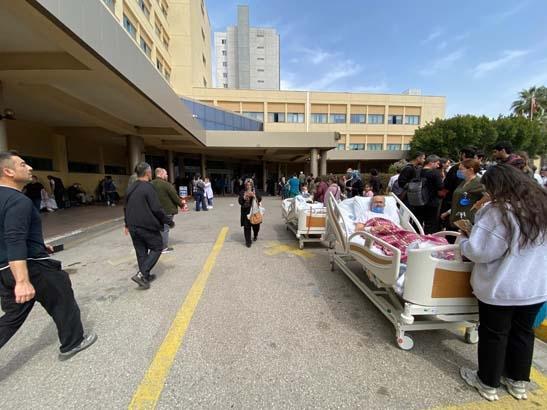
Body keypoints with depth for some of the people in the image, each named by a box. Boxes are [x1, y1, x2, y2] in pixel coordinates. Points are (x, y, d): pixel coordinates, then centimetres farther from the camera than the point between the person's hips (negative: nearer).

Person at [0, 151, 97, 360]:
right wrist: (22, 281, -36)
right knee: (63, 303, 11)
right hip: (31, 267, -9)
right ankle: (72, 343, 28)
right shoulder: (18, 201, -21)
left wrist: (38, 245, 29)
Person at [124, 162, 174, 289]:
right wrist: (169, 222, -8)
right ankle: (141, 274, -4)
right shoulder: (148, 187, -15)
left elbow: (126, 208, 20)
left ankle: (145, 277, 22)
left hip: (133, 227, 8)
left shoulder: (130, 188, 11)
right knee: (157, 248, 7)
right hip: (147, 226, -8)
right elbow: (157, 209, -18)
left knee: (141, 252, 15)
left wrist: (127, 224, 31)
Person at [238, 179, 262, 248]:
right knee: (247, 227, -1)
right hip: (246, 212, 0)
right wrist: (244, 197, -17)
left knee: (256, 226, 7)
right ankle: (248, 242, 11)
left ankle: (255, 235, 41)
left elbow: (260, 199, -5)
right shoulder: (242, 192, 3)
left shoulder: (255, 192, 3)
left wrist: (254, 196, -20)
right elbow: (239, 201, -2)